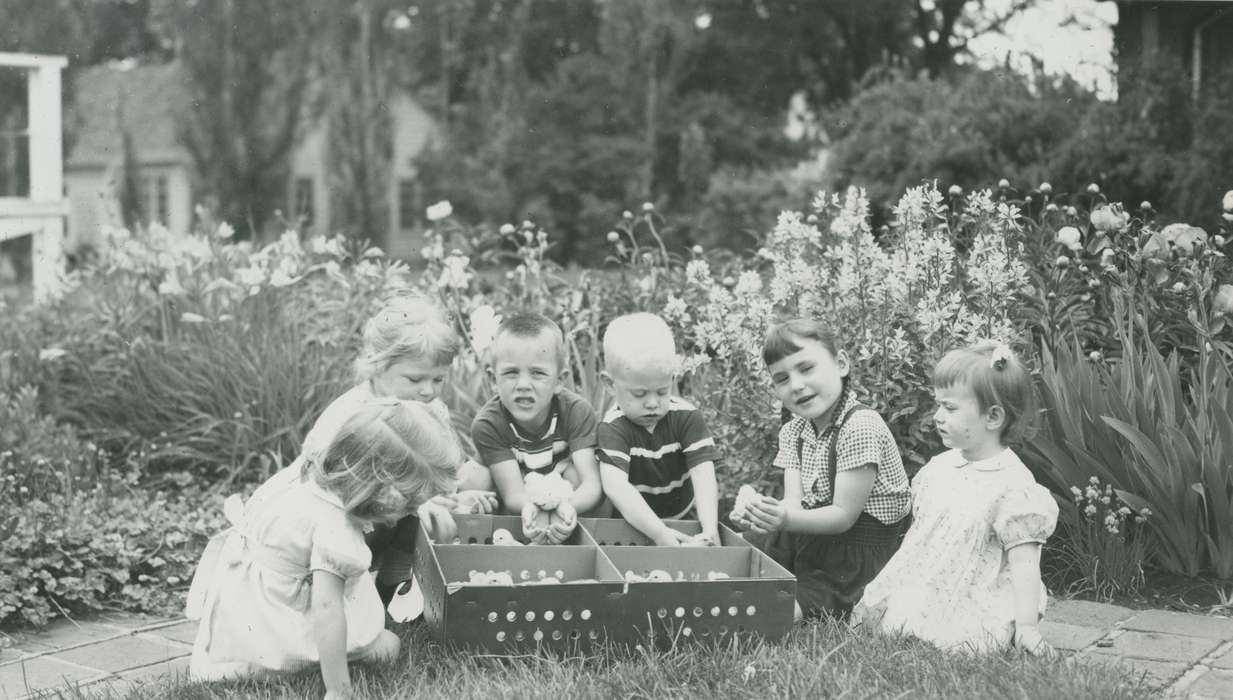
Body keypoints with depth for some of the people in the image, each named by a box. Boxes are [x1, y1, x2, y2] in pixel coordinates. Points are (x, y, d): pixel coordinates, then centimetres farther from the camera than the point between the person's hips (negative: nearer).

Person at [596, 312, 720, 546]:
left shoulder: (687, 418, -10)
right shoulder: (612, 428, -19)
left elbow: (704, 474, -20)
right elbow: (615, 487, -33)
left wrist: (710, 531, -37)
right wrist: (660, 534, -45)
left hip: (684, 519, 2)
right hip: (634, 525, -1)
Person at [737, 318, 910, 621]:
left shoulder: (860, 428, -19)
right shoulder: (792, 432, 8)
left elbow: (844, 515, -19)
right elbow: (793, 501, -5)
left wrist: (786, 520, -34)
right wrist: (768, 514, -29)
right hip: (813, 545, 8)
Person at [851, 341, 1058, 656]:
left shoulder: (1012, 485, -13)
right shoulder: (939, 467, 9)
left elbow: (1024, 562, -14)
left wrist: (1027, 627, -19)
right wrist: (881, 586, 17)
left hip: (973, 610, -6)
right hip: (918, 597, 7)